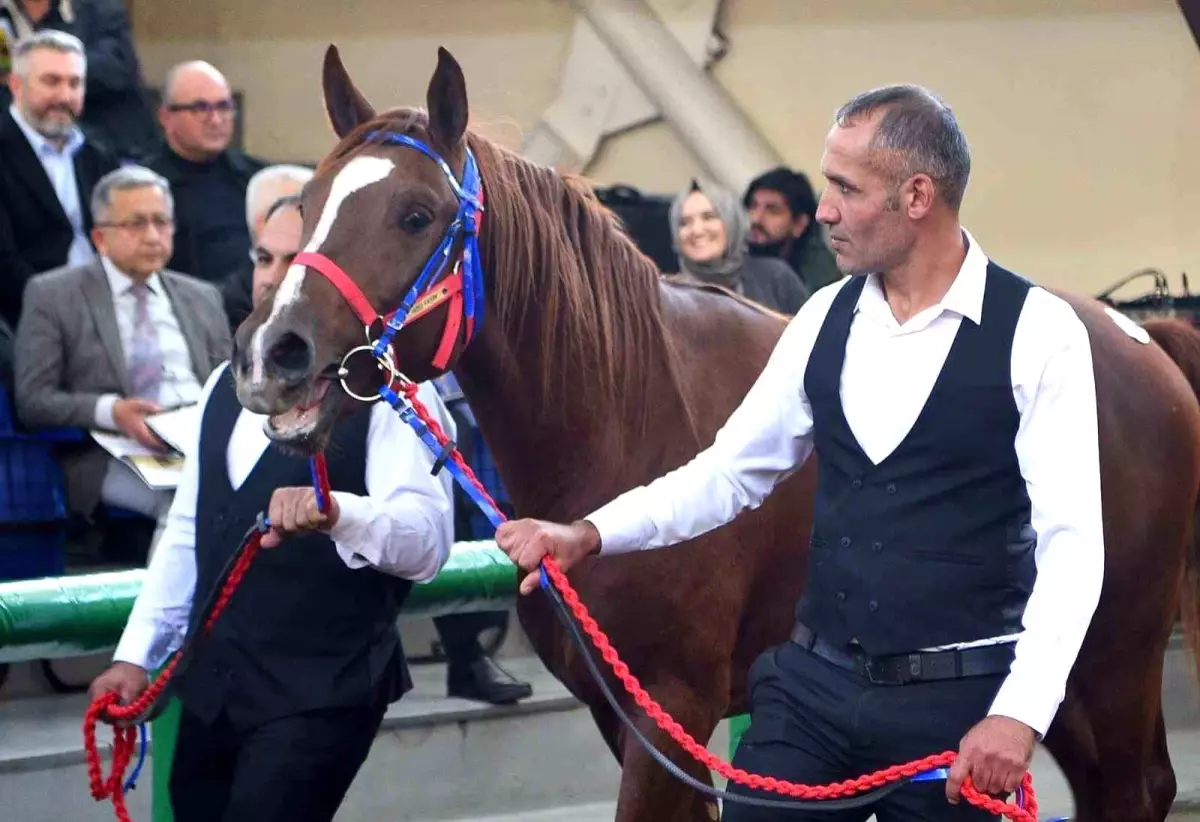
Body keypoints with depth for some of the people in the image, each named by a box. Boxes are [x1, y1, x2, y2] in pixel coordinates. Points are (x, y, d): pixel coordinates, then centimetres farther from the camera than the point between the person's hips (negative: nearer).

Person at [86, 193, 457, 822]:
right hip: (212, 684, 7)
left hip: (323, 692, -7)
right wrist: (136, 654, 13)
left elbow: (427, 541, -23)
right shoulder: (228, 385, 13)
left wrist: (336, 513, -42)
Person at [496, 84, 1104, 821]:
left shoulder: (1037, 332, -10)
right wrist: (590, 534, -2)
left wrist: (1019, 713, -24)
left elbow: (1070, 541, -14)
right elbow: (731, 472, 12)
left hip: (954, 701, -5)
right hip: (812, 680, 5)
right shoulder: (827, 318, 7)